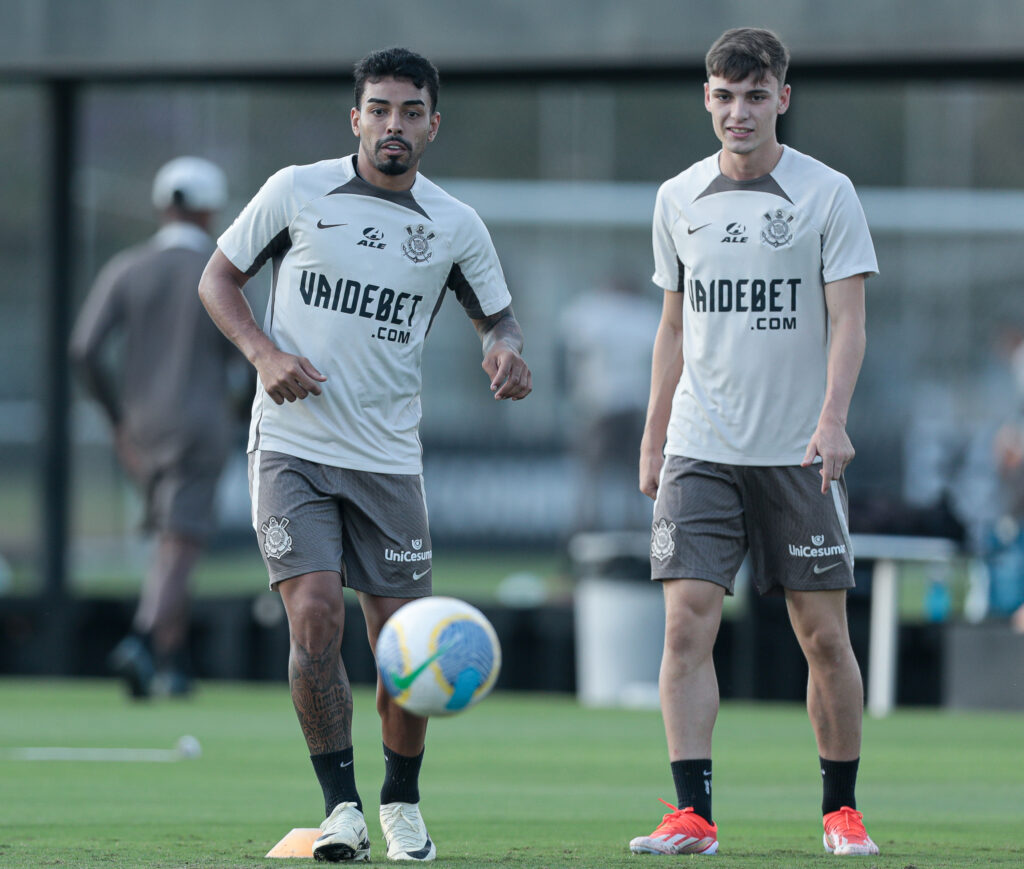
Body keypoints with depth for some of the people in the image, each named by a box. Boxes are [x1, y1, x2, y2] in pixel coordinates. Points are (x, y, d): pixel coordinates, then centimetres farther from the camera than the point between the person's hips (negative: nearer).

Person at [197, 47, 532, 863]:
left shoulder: (455, 226, 4)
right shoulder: (297, 192, 0)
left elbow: (498, 316, 16)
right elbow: (218, 279, 8)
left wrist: (506, 348, -9)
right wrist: (264, 353, -9)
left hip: (389, 460, 2)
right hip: (292, 449, -2)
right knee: (316, 616, -17)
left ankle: (401, 800, 24)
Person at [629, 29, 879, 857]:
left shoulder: (827, 194, -1)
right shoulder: (678, 200, 9)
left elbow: (847, 321, -6)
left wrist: (833, 418, -21)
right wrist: (653, 439, 15)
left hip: (799, 454, -2)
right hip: (699, 449, 2)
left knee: (825, 634, 1)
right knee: (687, 624, -11)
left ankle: (842, 810, 15)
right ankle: (693, 815, -12)